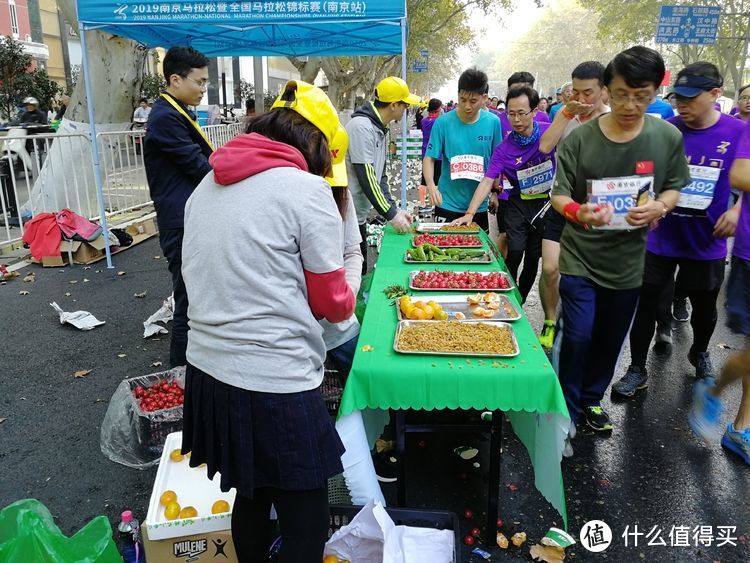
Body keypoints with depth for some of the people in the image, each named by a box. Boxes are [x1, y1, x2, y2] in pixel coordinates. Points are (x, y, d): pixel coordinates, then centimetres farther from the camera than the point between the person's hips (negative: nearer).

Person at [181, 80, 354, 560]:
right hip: (276, 383, -7)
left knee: (250, 498, 26)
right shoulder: (307, 188, -11)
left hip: (207, 370, 8)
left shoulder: (207, 185, 10)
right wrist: (348, 302, 15)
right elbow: (331, 301, -6)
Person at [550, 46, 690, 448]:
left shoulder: (668, 138, -4)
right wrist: (578, 211, -31)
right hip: (580, 258, -3)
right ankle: (567, 414, 18)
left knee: (610, 339, 16)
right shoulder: (580, 138, -12)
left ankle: (592, 399, 40)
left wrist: (659, 207, -17)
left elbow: (673, 188, 7)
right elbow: (559, 195, -8)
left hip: (628, 261, 3)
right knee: (577, 337, -3)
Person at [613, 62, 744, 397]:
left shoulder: (738, 133, -7)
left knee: (705, 306, 20)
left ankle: (699, 353, 48)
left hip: (706, 242, 1)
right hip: (659, 238, 0)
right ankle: (637, 369, 21)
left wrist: (737, 210, -15)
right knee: (646, 304, 5)